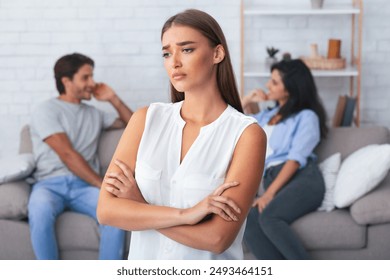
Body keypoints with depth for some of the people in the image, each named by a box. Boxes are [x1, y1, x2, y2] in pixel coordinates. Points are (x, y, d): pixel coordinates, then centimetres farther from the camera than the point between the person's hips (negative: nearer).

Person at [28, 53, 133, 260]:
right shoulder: (46, 110, 2)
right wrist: (103, 185, -16)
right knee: (40, 212, -39)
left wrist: (113, 99, 17)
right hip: (50, 183, -3)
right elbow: (67, 155, -10)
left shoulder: (94, 113, 21)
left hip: (85, 185, 4)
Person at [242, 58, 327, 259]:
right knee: (246, 221, -30)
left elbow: (296, 158, -7)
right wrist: (247, 99, 27)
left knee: (269, 217, -37)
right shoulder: (266, 116, 29)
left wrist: (269, 193, -17)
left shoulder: (306, 116, 8)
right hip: (274, 182, 5)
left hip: (303, 179, -5)